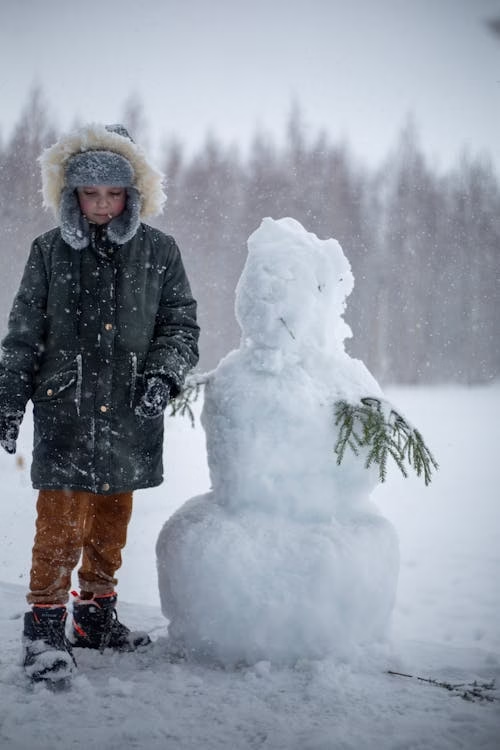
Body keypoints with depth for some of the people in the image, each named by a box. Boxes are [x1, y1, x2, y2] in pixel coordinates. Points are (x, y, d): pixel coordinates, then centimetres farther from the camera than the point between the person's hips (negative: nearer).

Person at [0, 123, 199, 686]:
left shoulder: (157, 250, 5)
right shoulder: (50, 251, 4)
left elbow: (181, 325, 9)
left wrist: (163, 374, -8)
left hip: (129, 414, 2)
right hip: (65, 412, -2)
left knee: (112, 522, 12)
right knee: (62, 522, -7)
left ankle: (96, 616, 28)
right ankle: (45, 628, 4)